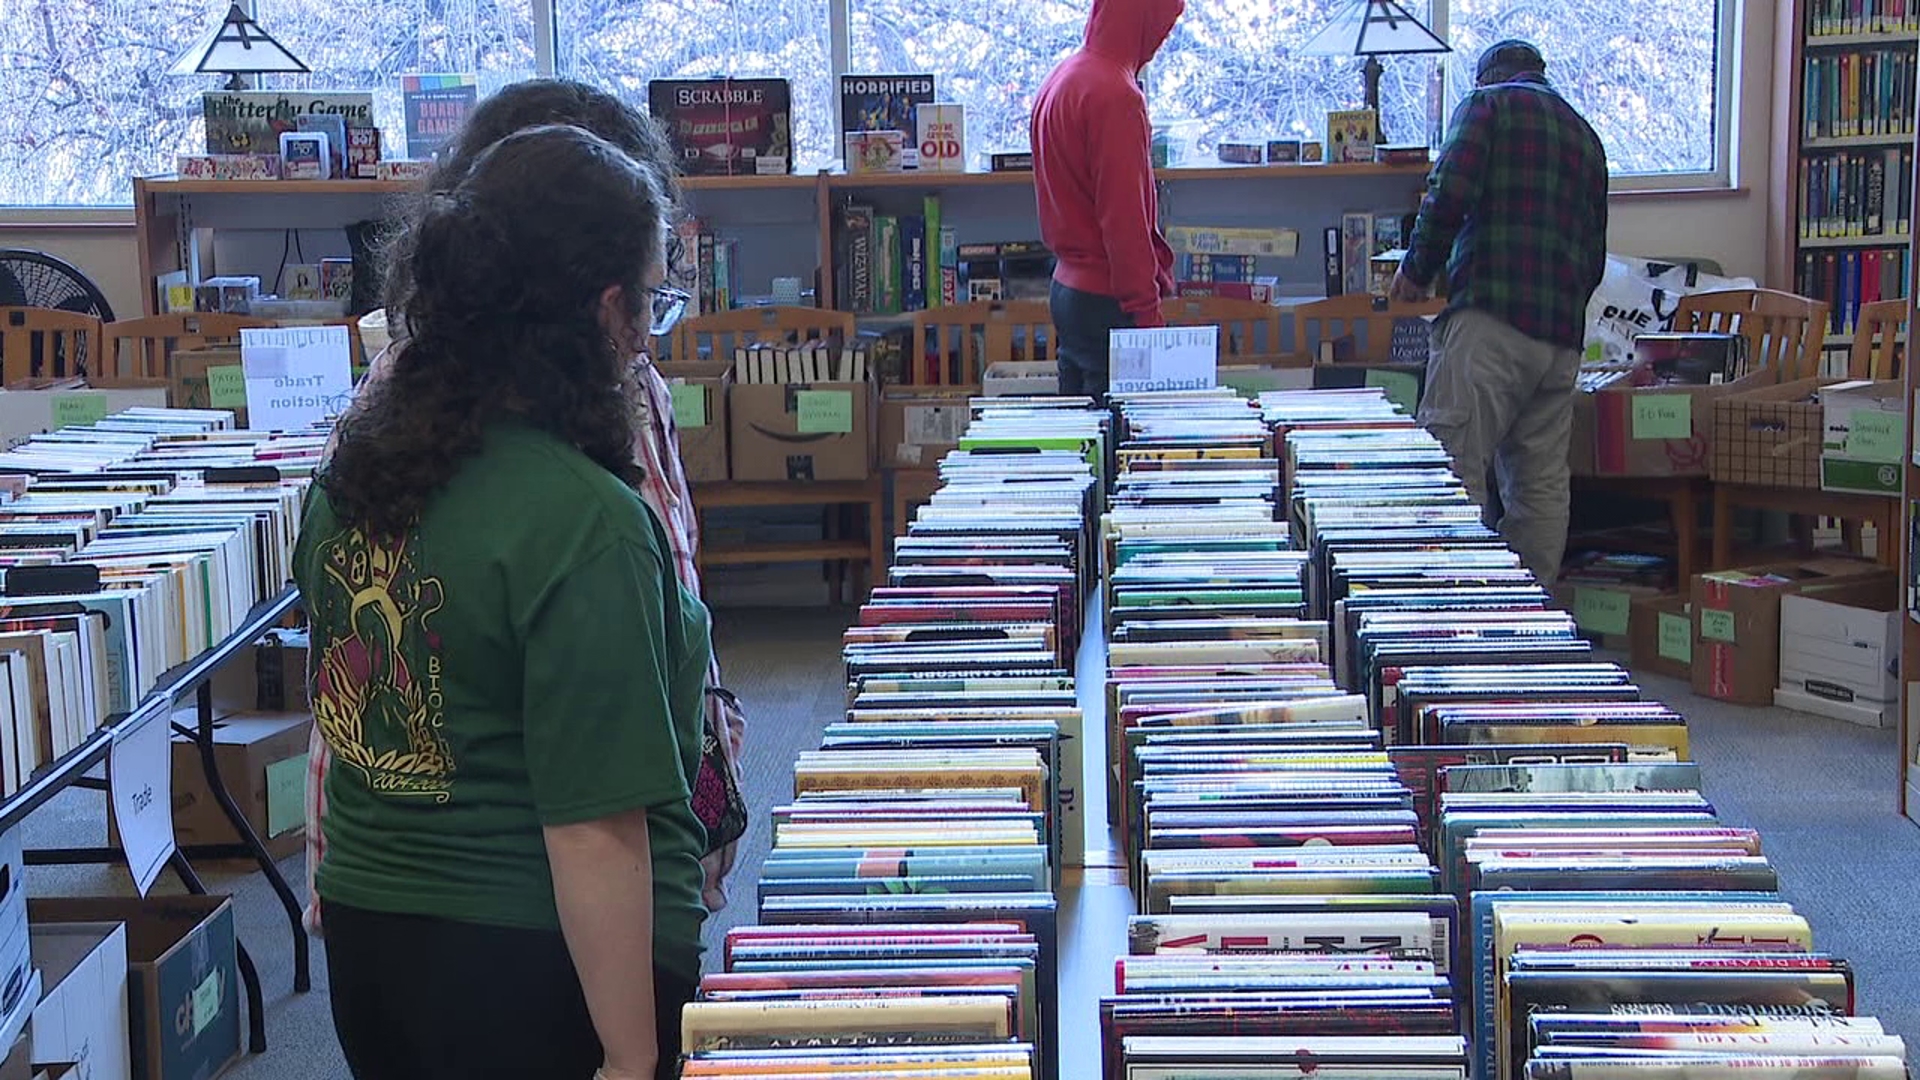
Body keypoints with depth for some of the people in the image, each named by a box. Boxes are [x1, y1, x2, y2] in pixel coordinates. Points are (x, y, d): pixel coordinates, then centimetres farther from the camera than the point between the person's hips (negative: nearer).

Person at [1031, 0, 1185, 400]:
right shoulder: (1115, 94, -17)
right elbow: (1124, 216, -20)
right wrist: (1146, 311, -17)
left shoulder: (1061, 78, 13)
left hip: (1067, 287, 10)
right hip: (1107, 303, -10)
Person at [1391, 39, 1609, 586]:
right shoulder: (1585, 135, 26)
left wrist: (1416, 269, 2)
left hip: (1491, 318, -7)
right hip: (1562, 335, 7)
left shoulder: (1488, 103, 7)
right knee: (1543, 484, 7)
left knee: (1452, 473, -8)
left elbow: (1450, 192, -10)